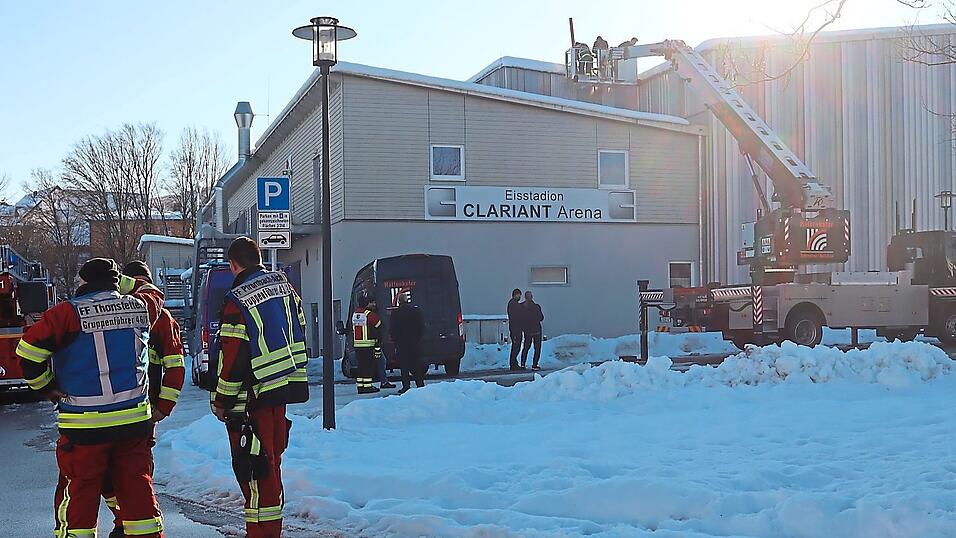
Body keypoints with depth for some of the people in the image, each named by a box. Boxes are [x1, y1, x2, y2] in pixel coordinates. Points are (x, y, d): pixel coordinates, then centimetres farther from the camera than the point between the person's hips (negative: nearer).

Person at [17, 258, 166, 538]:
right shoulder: (140, 307, 4)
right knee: (138, 485, 12)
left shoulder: (69, 312, -8)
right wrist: (115, 279, 26)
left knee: (78, 492, 7)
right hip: (135, 420, 4)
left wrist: (45, 386, 2)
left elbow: (28, 350, -12)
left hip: (85, 425, -4)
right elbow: (152, 293, 28)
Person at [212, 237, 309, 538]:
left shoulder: (237, 300, -15)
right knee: (271, 461, 17)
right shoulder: (284, 285, 8)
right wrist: (294, 377, 22)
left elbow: (232, 358, -15)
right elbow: (298, 332, 14)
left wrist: (221, 402, -6)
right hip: (284, 387, 8)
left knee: (253, 468, -2)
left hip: (253, 396, -8)